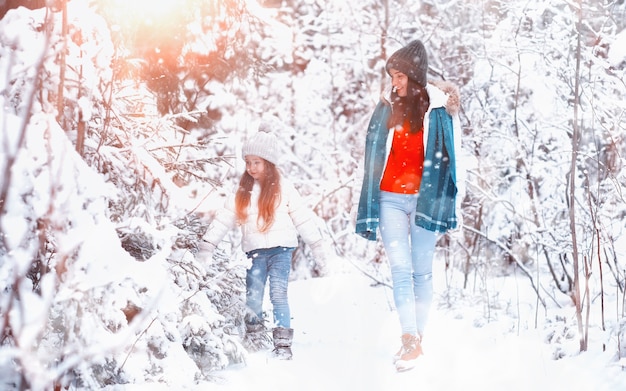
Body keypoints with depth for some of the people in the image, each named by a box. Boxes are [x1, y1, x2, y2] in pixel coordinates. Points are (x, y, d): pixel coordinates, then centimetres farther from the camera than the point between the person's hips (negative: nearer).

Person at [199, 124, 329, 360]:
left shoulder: (283, 188, -1)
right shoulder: (243, 190, 8)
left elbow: (303, 218, 1)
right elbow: (224, 218, 6)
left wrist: (318, 246, -1)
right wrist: (207, 244, 0)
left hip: (280, 249, -3)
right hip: (254, 251, 3)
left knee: (278, 294, -11)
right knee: (252, 298, 0)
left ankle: (283, 344, -10)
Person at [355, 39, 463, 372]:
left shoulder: (438, 108, 0)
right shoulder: (386, 107, 7)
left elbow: (450, 154, 1)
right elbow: (374, 154, 8)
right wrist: (369, 207, 4)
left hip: (424, 197, -2)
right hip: (390, 198, 2)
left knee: (422, 270, 3)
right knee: (400, 269, -8)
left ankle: (417, 338, 11)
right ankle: (410, 339, -11)